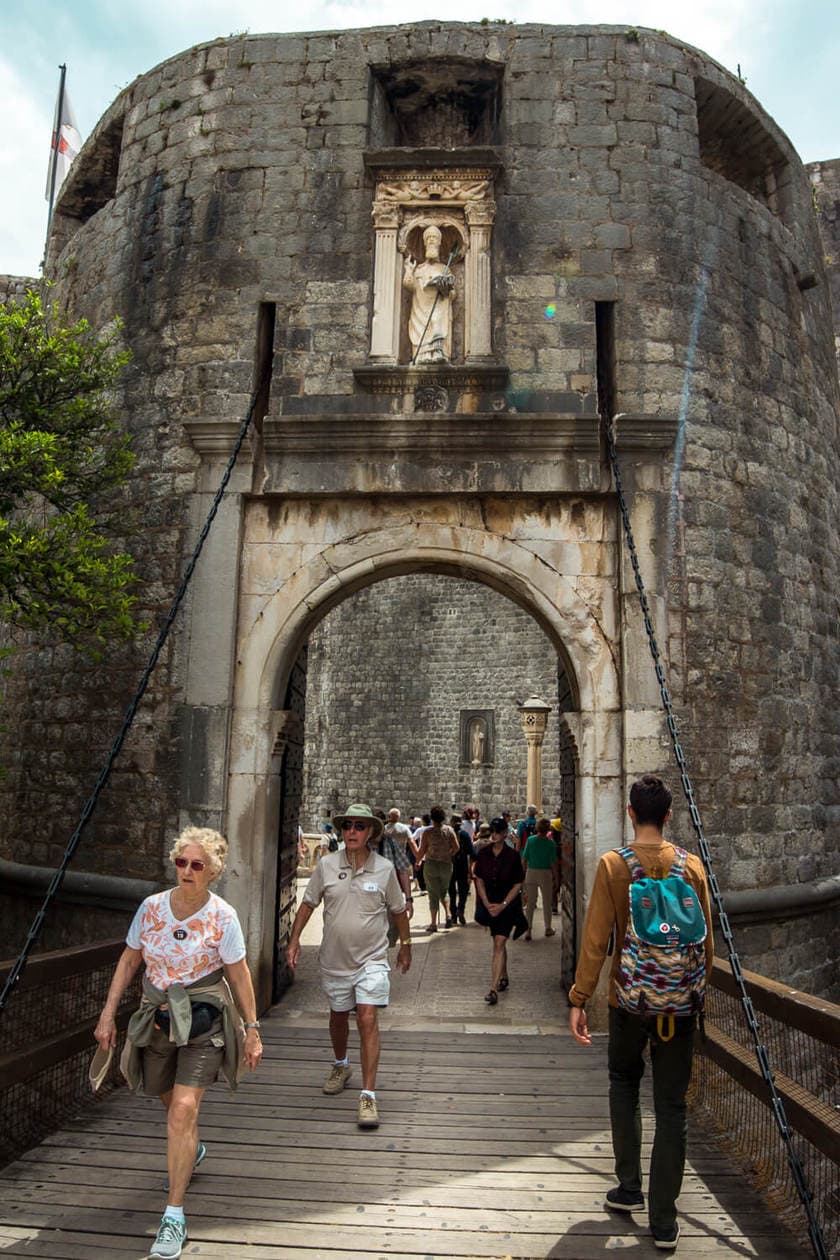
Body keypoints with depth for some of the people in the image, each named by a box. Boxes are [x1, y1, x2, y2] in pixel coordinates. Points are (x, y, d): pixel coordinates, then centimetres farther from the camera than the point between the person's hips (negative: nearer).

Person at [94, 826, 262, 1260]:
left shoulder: (223, 916, -16)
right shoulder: (151, 907, -8)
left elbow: (238, 974, -8)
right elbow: (129, 960, 4)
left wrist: (252, 1029, -4)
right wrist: (108, 1014, 3)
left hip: (203, 1021, -4)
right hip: (157, 1017, 4)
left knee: (183, 1109, -13)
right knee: (170, 1102, 22)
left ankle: (174, 1216, 1)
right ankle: (191, 1152, 54)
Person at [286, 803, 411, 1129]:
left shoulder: (384, 868, -8)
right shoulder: (326, 865, -7)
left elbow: (398, 910, 6)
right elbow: (307, 904, 3)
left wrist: (405, 946, 13)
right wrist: (294, 940, -1)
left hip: (371, 959, -2)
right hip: (334, 959, 2)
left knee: (368, 1020, -12)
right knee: (338, 1017, 20)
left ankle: (368, 1095, -3)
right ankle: (340, 1066, 48)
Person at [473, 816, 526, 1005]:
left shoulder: (512, 855, -11)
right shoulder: (484, 853, -3)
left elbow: (517, 885, -6)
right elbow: (479, 880, 3)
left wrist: (502, 905, -12)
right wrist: (487, 904, -6)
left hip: (508, 903, -3)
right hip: (489, 902, 4)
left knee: (499, 944, -11)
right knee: (498, 943, 16)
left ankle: (494, 989, -13)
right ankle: (504, 978, 36)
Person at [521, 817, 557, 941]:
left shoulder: (530, 840, -5)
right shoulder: (551, 843, -8)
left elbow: (524, 859, -2)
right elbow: (554, 861, -5)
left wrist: (524, 872, 11)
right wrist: (554, 875, 6)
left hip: (531, 871, 1)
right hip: (545, 873, -1)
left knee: (530, 903, 7)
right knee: (546, 902, 14)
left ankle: (528, 929, 3)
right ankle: (548, 928, 26)